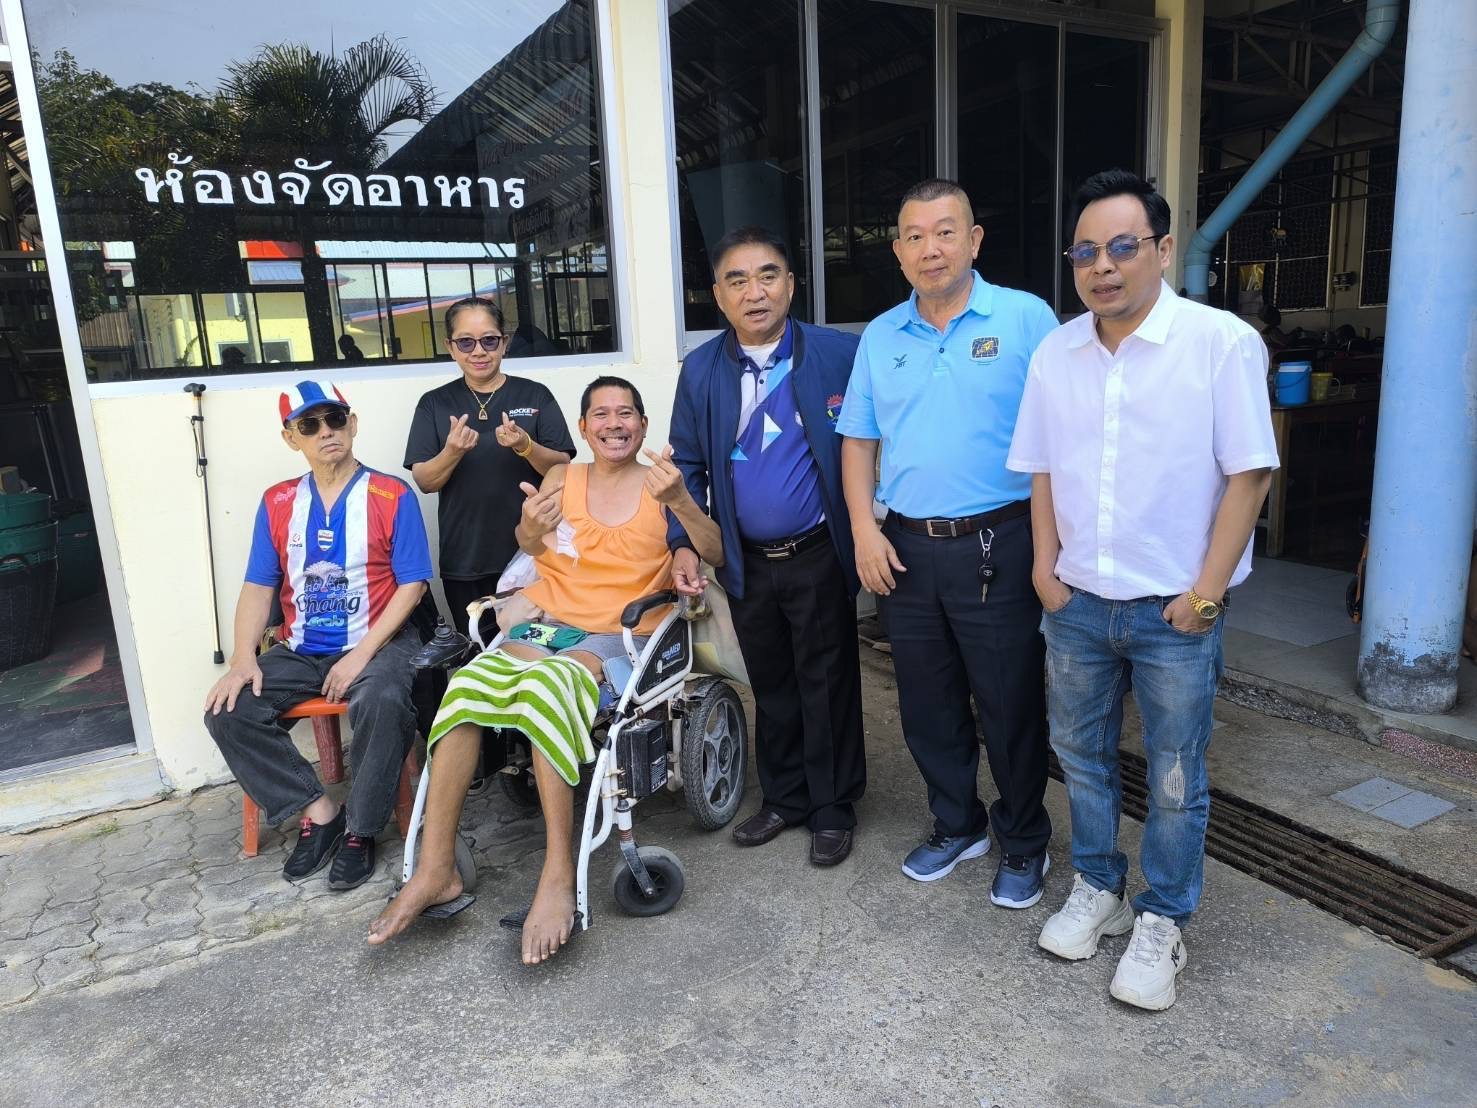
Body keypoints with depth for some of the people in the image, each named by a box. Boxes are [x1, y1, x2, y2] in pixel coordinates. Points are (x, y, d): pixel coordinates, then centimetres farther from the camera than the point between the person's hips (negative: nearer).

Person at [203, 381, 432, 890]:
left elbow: (412, 585, -8)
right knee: (227, 711, -16)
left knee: (381, 701, -35)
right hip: (301, 651, 5)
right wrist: (243, 659, -10)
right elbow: (258, 586, 6)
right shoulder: (277, 503, 8)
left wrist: (362, 654, -18)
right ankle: (318, 810, -3)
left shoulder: (393, 496, -5)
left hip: (377, 642, -4)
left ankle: (359, 829, -14)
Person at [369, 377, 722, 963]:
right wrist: (532, 528, -25)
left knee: (549, 685, -35)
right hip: (549, 624, 3)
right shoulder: (562, 479, 15)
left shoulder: (660, 485, 6)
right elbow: (530, 547, 0)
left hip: (620, 636, -3)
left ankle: (559, 874, -30)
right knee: (466, 686, -25)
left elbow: (714, 551, -6)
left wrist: (679, 501, -26)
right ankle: (435, 870, -19)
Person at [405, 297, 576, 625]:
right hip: (464, 562, 1)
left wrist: (526, 447, -22)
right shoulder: (434, 404, 4)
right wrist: (452, 452, -20)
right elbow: (424, 482, -1)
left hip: (532, 553, -1)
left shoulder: (536, 395, 0)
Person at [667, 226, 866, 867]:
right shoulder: (701, 369, 1)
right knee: (771, 688, 17)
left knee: (827, 687, 8)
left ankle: (833, 810, 26)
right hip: (746, 562, 4)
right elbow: (687, 463, 6)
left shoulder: (839, 354, -10)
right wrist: (683, 543, -3)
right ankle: (783, 799, 35)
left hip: (818, 557, -3)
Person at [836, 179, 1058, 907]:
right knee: (928, 707, 15)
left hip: (997, 548, -4)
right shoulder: (880, 337, 9)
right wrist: (864, 528, -1)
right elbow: (858, 441, 11)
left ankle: (1024, 844, 28)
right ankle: (957, 826, 36)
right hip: (905, 551, 5)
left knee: (1011, 707, 7)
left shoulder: (1025, 319, -4)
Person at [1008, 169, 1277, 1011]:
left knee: (1176, 780, 9)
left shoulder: (1223, 343, -10)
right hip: (1077, 602, 5)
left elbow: (1249, 473, -11)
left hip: (1177, 609, -4)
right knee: (1083, 758, 17)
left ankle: (1162, 924, 28)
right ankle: (1098, 890, 38)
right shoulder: (1055, 353, 4)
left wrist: (1207, 590, -14)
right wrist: (1046, 565, 3)